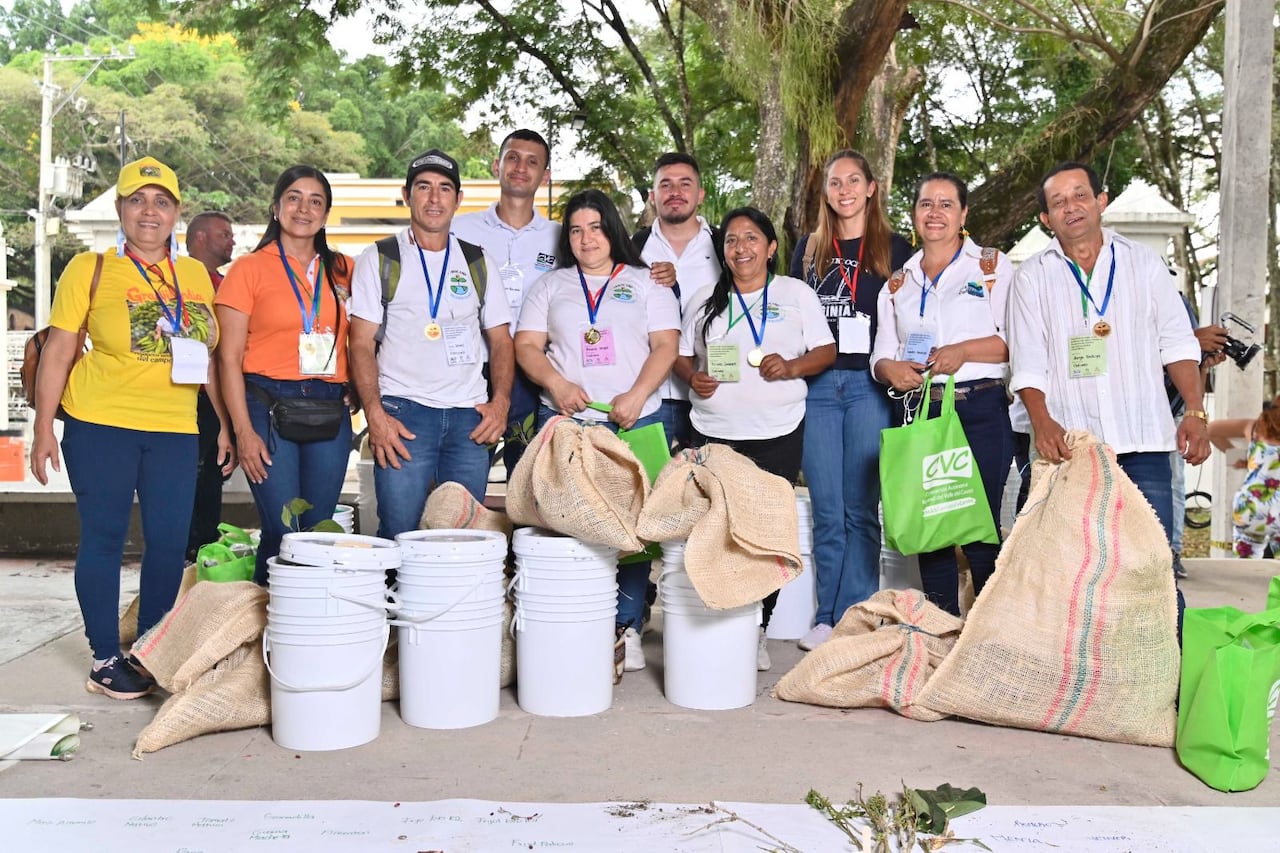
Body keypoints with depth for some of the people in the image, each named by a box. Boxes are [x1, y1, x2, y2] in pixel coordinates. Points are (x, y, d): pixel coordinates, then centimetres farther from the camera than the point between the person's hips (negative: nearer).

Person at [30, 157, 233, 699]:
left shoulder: (195, 275, 10)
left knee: (169, 543, 4)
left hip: (174, 429, 3)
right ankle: (106, 660, 16)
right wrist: (43, 430, -4)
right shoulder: (90, 269, 0)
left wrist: (225, 424, 14)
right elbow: (57, 354, 0)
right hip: (100, 424, -3)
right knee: (104, 540, 4)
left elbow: (208, 356, 16)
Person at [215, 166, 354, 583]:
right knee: (282, 533, -8)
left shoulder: (342, 270, 13)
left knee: (319, 531, 6)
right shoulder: (250, 268, 2)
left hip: (330, 412, 4)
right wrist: (243, 430, -9)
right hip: (269, 407, -3)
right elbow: (229, 358, -1)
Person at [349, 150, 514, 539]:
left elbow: (500, 340, 15)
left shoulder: (479, 263, 15)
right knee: (399, 534, -8)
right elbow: (362, 344, 2)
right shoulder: (379, 260, 7)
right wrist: (375, 413, -11)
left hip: (470, 417, 3)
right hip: (403, 412, -2)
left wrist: (500, 401, -2)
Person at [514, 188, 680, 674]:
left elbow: (666, 345, 3)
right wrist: (557, 384, -9)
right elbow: (526, 346, 10)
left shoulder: (647, 284, 13)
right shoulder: (550, 286, 18)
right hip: (565, 421, 1)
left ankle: (626, 628, 3)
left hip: (636, 421, -1)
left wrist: (636, 395, -12)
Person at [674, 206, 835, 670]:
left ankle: (757, 632, 9)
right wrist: (693, 377, -7)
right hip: (713, 432, 1)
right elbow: (683, 355, 15)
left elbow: (826, 351, 6)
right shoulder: (705, 299, 13)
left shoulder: (796, 293, 8)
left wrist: (791, 366, -13)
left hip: (777, 434, -1)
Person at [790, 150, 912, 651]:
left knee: (860, 509, -2)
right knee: (826, 511, 3)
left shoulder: (894, 249, 8)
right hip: (817, 386, 2)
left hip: (869, 386, -2)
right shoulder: (809, 248, 14)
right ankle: (828, 618, 10)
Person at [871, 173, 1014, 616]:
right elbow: (881, 352, 16)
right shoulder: (898, 284, 18)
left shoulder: (993, 267, 6)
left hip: (978, 411, -4)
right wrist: (889, 368, -7)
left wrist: (964, 351, -17)